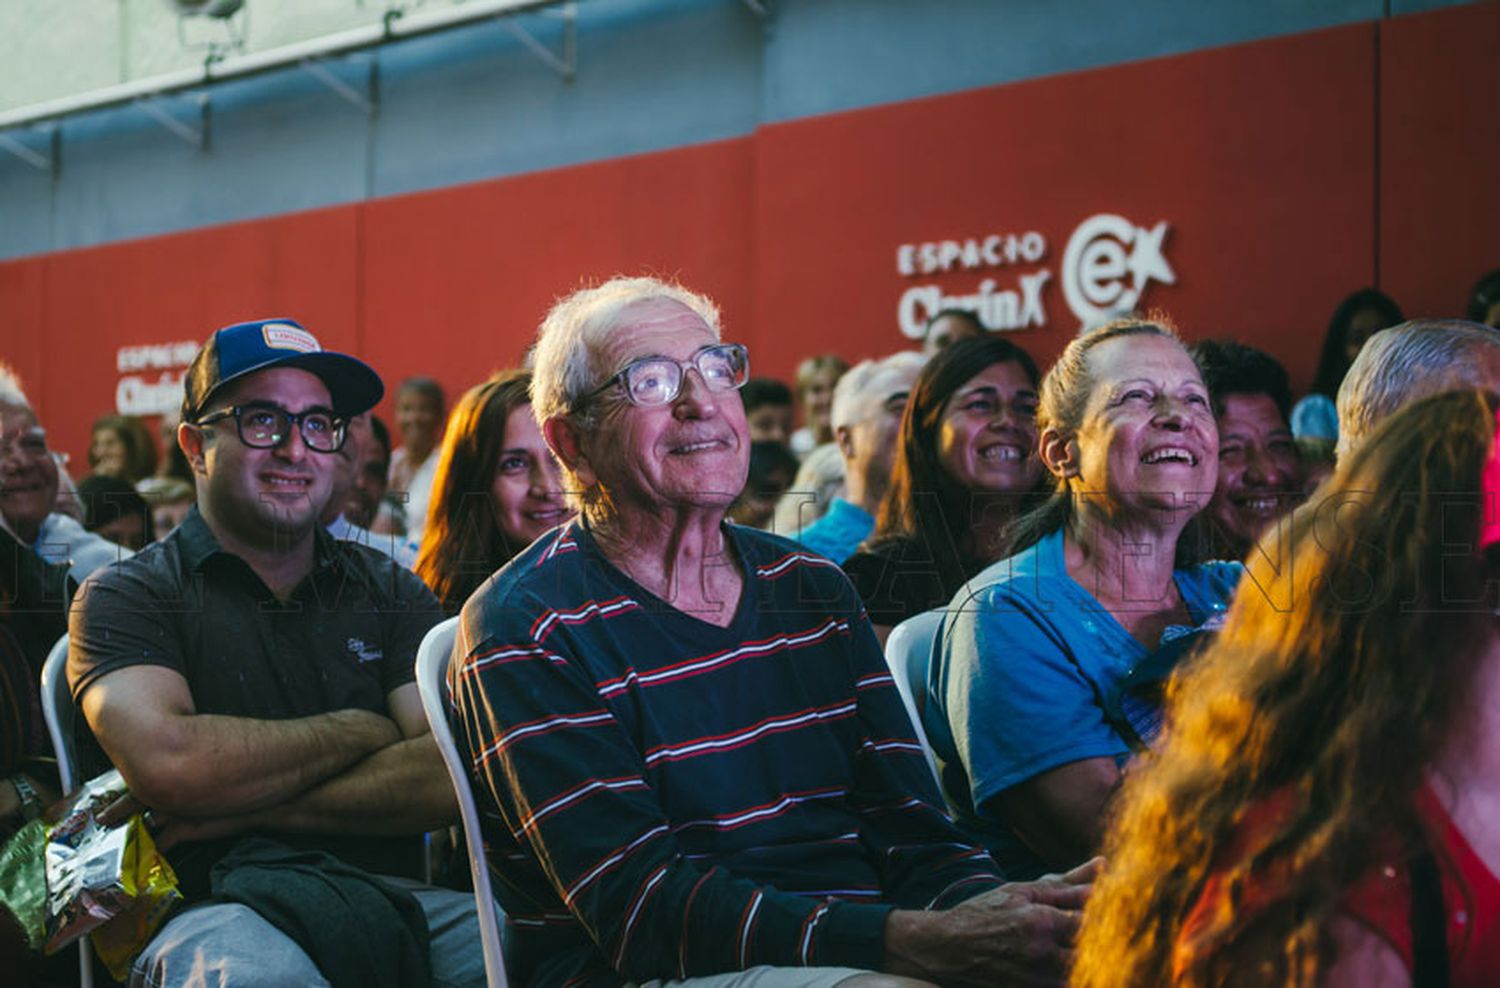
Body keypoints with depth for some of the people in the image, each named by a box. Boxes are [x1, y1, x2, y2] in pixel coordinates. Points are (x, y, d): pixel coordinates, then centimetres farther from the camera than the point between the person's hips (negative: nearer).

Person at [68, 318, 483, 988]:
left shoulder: (391, 593, 14)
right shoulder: (125, 598, 6)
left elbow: (454, 779, -1)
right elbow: (164, 764, -14)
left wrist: (238, 805, -8)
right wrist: (359, 731, -2)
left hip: (391, 897, 2)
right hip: (217, 907, -2)